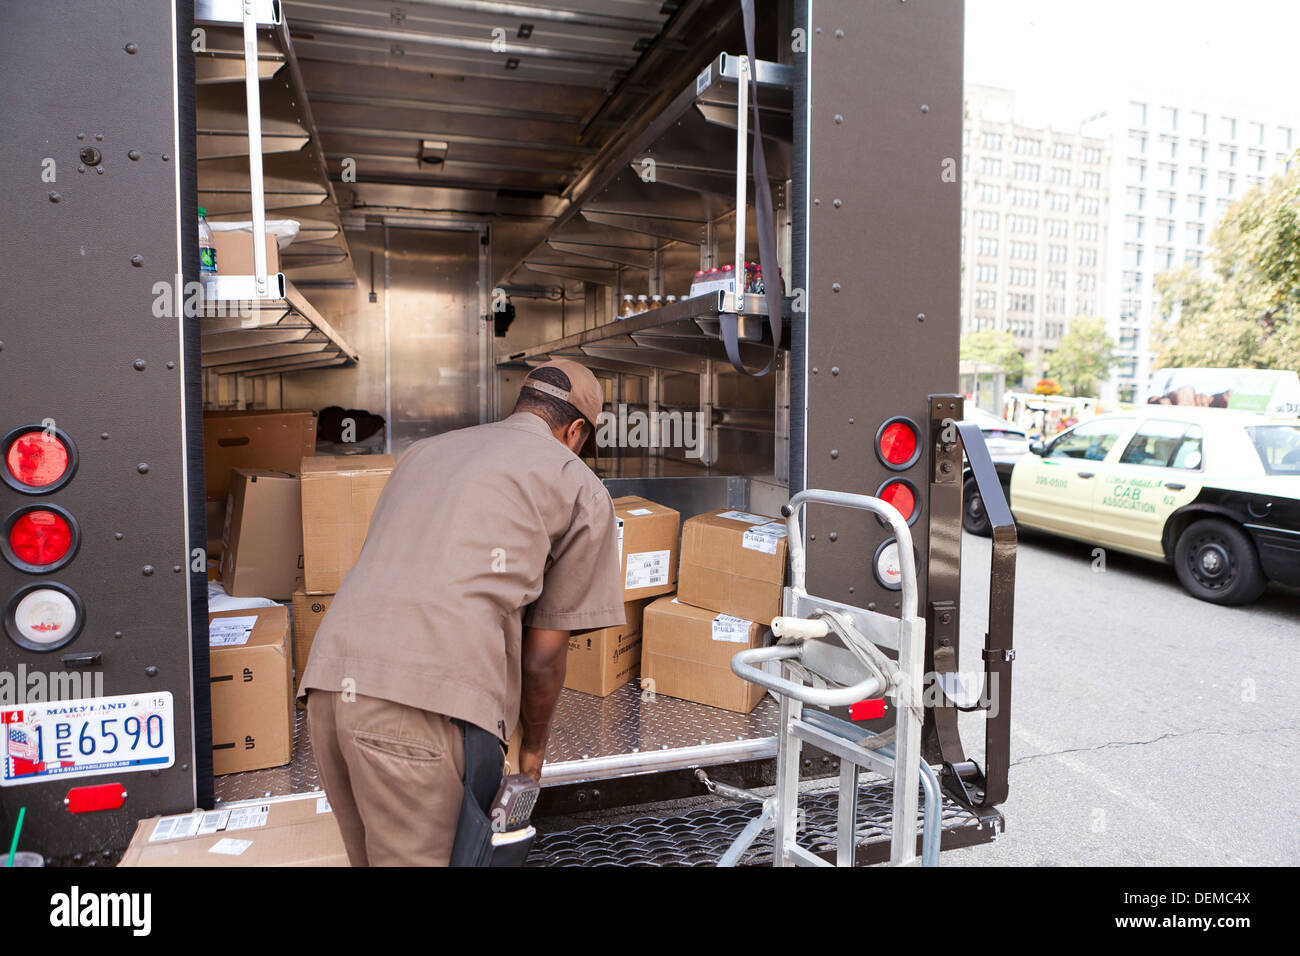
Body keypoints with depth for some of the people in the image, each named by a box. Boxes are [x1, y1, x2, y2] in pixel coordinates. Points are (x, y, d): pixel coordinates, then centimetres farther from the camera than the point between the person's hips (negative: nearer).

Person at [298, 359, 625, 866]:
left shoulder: (425, 450, 27)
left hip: (328, 677, 7)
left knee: (374, 855, 21)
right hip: (426, 706, -6)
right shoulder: (580, 487, 11)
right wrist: (533, 746, 28)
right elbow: (543, 653, 9)